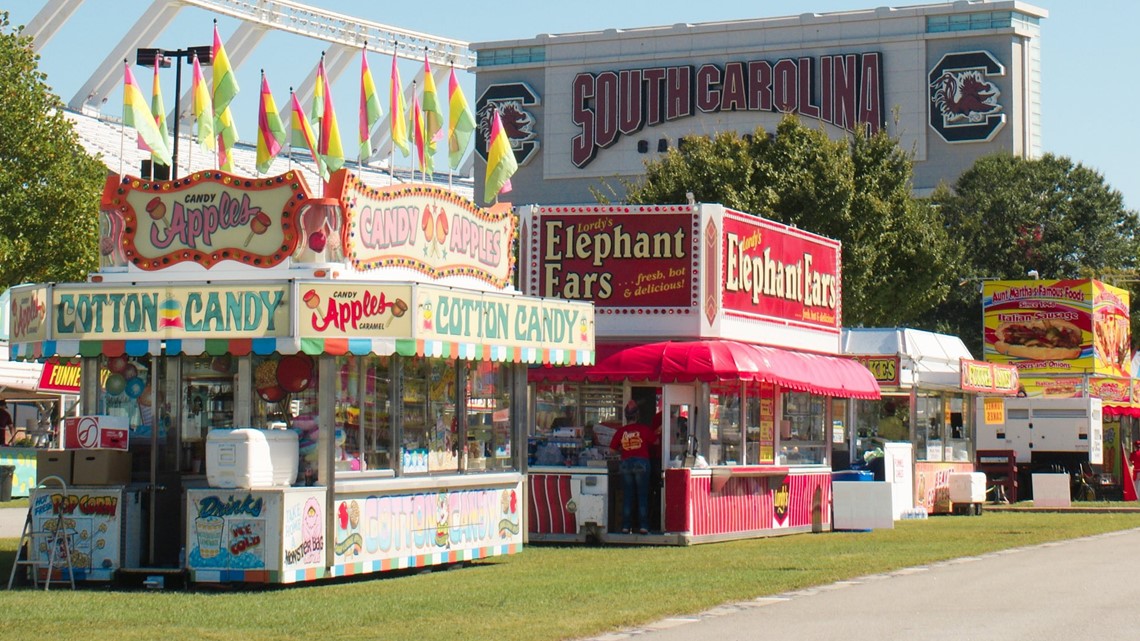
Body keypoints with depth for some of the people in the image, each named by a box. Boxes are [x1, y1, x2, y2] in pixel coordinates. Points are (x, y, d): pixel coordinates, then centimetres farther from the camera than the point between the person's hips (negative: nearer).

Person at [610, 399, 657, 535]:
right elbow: (655, 441, 11)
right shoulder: (644, 429, -2)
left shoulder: (621, 431, 2)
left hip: (626, 463, 2)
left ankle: (626, 526, 4)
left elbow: (612, 449, 7)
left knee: (627, 497, 7)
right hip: (641, 462, -2)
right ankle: (643, 526, -2)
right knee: (642, 496, 3)